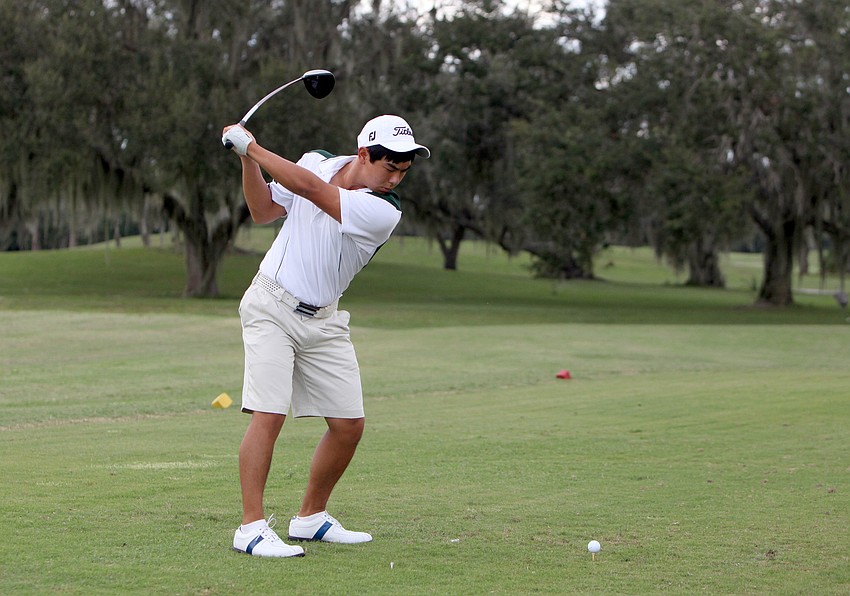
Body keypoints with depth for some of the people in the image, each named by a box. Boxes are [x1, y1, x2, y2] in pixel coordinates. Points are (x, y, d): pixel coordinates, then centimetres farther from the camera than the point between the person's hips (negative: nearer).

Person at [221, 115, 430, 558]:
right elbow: (263, 211, 7)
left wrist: (252, 146, -21)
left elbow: (311, 189, -24)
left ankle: (310, 518, 21)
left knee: (349, 424, 2)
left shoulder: (383, 211, -14)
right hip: (272, 305, -2)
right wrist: (247, 158, -8)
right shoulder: (316, 161, -4)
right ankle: (251, 527, -14)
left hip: (323, 321, 2)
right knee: (269, 414, -16)